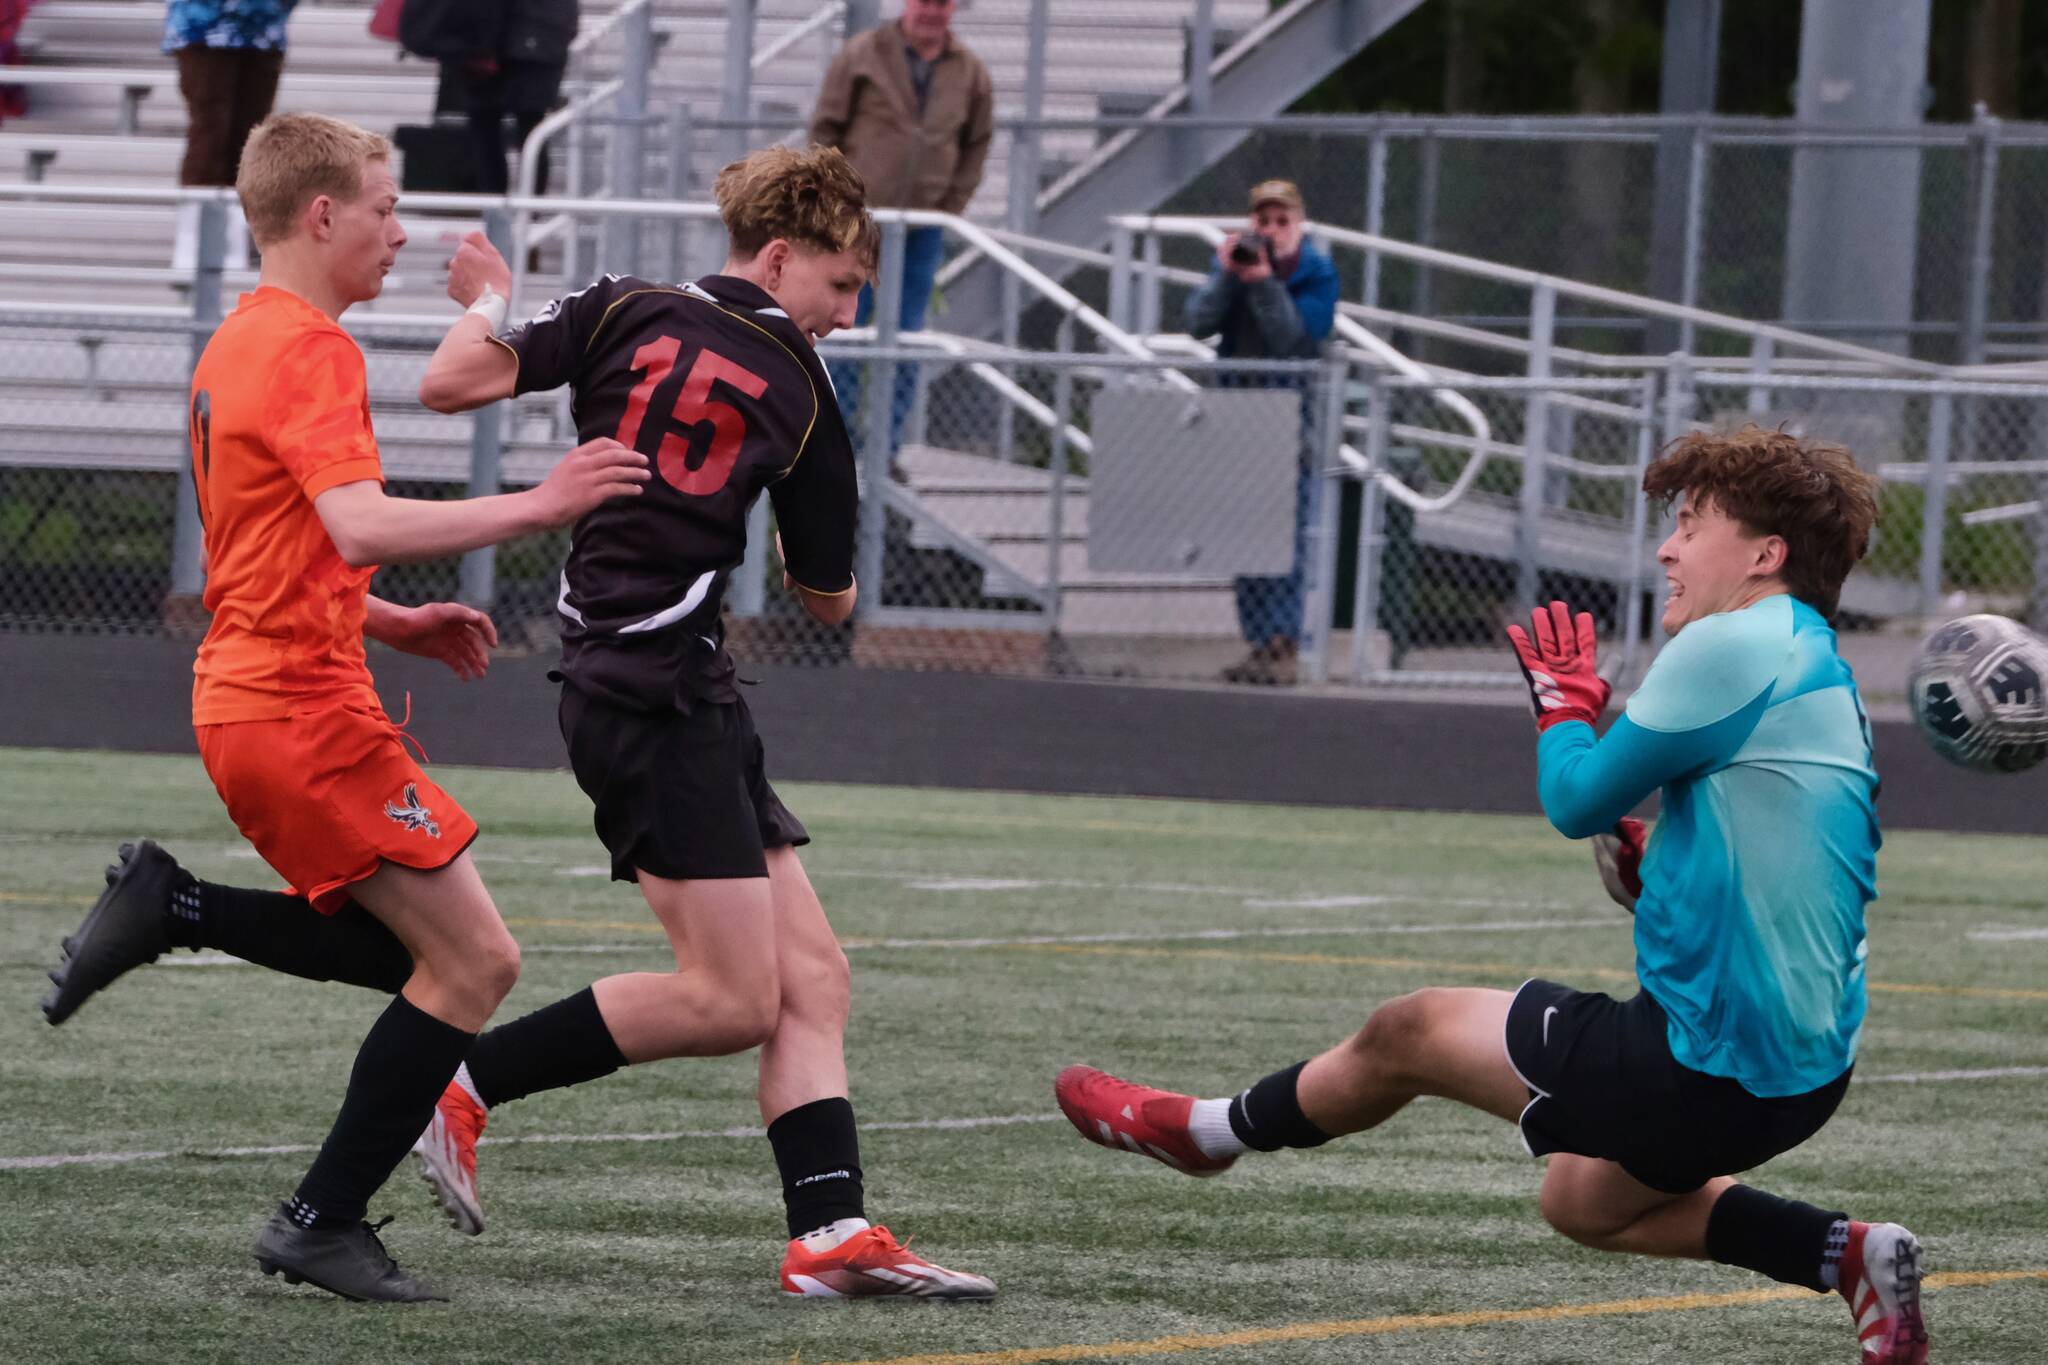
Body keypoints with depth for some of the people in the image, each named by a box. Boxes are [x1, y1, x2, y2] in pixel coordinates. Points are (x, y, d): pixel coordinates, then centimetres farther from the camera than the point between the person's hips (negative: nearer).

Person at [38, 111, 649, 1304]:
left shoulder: (238, 346, 17)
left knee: (417, 947, 17)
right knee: (474, 961, -6)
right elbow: (359, 527, -29)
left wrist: (397, 624, 17)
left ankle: (172, 909, 9)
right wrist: (536, 508, -27)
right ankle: (325, 1226, -3)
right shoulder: (306, 351, -14)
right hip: (304, 709, -10)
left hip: (251, 698, 10)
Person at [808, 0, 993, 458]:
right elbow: (825, 129, -1)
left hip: (923, 229, 3)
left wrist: (950, 208, 3)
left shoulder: (969, 73, 3)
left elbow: (977, 146, 13)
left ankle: (886, 451, 9)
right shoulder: (863, 56, -5)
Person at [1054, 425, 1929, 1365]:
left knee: (1405, 1036, 10)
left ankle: (1213, 1133, 36)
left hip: (1715, 1067, -9)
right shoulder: (1819, 670, 13)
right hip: (1803, 1065, 9)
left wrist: (1564, 700, 7)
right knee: (1581, 1201, 32)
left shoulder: (1730, 647, -18)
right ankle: (1849, 1256, 17)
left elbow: (1577, 801, -10)